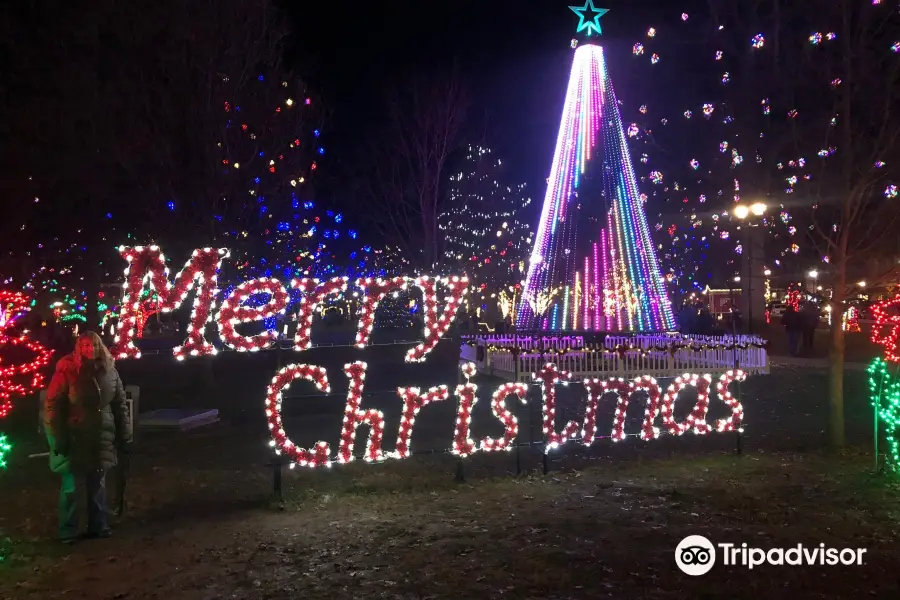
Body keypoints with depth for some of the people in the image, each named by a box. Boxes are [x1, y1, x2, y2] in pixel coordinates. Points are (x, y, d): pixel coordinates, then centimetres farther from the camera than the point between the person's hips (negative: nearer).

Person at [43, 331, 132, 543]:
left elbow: (119, 405, 9)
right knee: (71, 486, 5)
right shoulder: (67, 371, -12)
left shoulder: (110, 371, 2)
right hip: (75, 439, -4)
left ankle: (98, 526, 29)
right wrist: (58, 440, -12)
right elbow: (52, 406, -10)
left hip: (102, 438, 4)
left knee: (98, 484, 15)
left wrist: (124, 435, 7)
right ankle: (67, 531, 20)